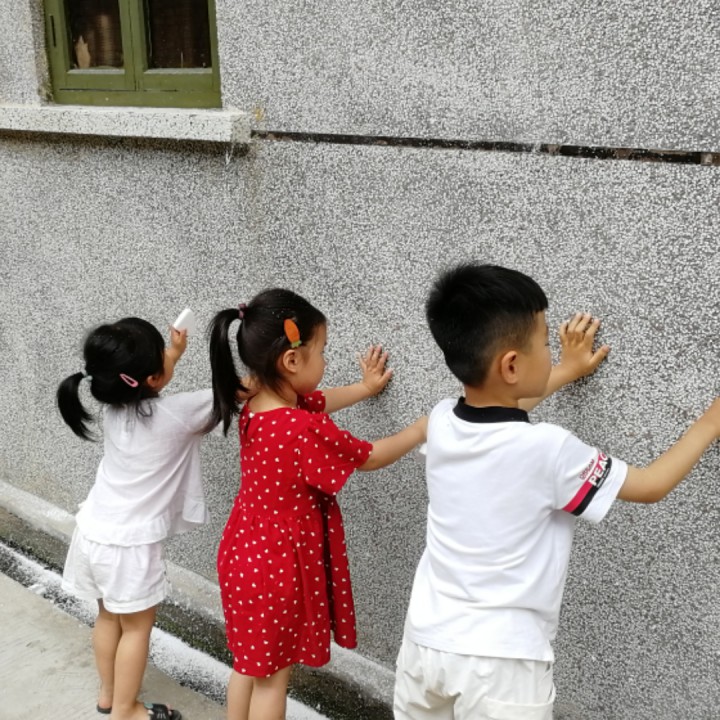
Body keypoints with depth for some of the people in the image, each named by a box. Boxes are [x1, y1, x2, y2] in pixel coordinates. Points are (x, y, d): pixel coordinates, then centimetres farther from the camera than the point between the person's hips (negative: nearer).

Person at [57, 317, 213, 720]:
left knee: (110, 616, 23)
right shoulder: (176, 414, -22)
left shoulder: (115, 405, -3)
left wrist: (175, 354, 22)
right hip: (129, 544, -7)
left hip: (95, 532, 7)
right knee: (137, 626, 12)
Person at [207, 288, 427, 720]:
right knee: (272, 674, 9)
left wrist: (365, 387, 28)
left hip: (247, 553, 8)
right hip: (279, 565, -8)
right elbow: (370, 458, -15)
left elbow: (319, 402, 17)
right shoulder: (302, 430, -29)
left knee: (250, 663, 23)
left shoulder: (260, 403, -3)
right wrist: (422, 429, -1)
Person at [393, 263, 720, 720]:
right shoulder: (547, 450, -22)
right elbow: (652, 485, -6)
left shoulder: (442, 422, -5)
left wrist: (568, 371, 29)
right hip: (499, 658, -5)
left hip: (427, 639, 6)